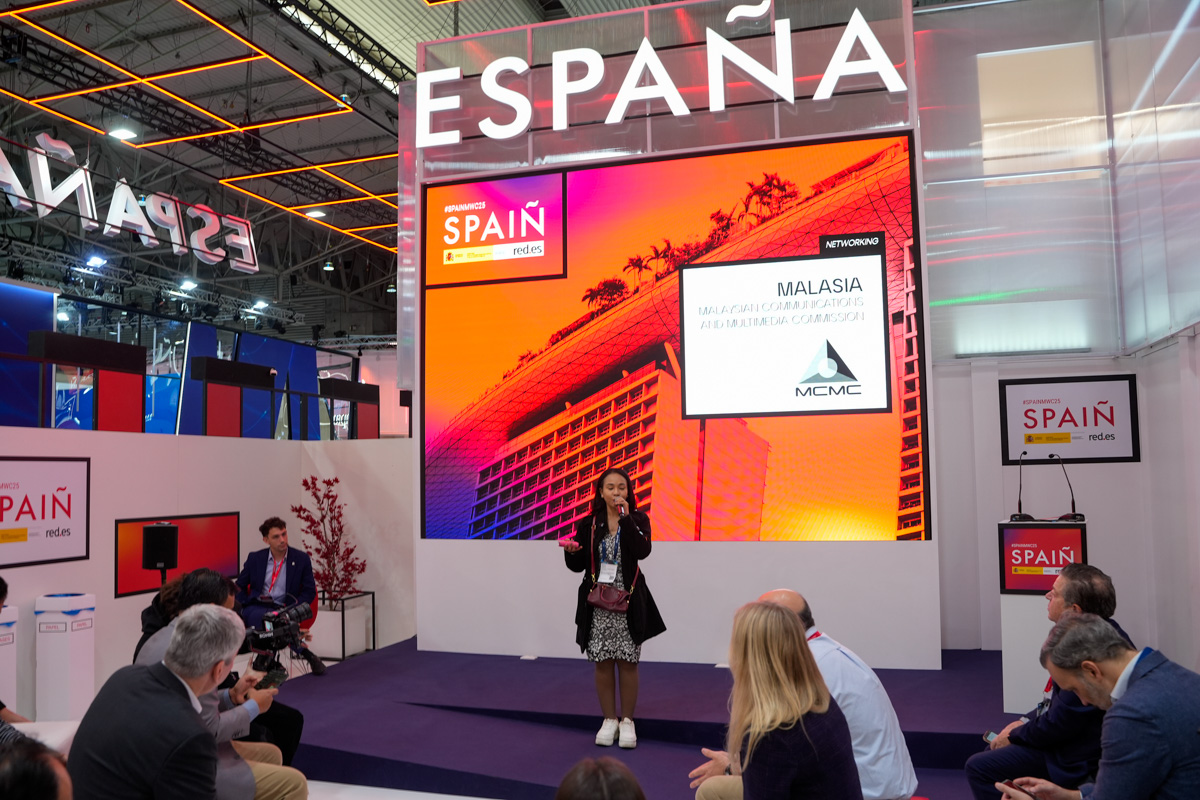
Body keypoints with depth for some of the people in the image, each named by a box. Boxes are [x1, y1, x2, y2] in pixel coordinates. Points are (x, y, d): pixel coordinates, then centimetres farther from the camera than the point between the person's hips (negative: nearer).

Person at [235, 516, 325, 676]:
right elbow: (240, 586, 22)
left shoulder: (301, 559, 6)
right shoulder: (255, 558, 11)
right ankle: (304, 652, -40)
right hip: (256, 608, 1)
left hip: (282, 609, -1)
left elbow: (309, 591, 7)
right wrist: (243, 605, 1)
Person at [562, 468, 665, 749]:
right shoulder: (588, 524, 3)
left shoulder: (637, 520, 0)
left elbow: (643, 551, -19)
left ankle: (627, 721, 19)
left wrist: (625, 518, -20)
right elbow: (578, 565, 6)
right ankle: (609, 720, 22)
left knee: (627, 662, 3)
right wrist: (570, 551, -16)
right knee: (602, 662, 7)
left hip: (629, 601, -1)